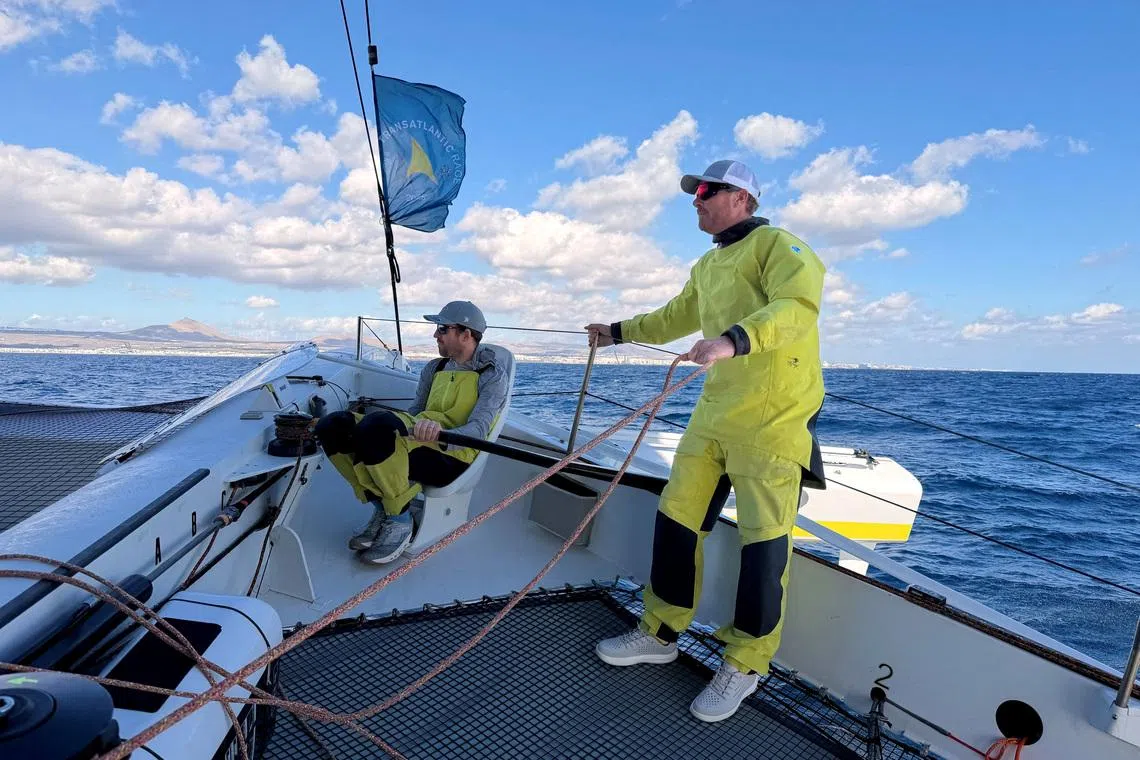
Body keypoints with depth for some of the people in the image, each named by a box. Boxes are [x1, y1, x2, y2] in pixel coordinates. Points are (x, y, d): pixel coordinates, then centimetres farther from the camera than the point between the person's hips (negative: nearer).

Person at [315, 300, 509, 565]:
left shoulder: (493, 375, 0)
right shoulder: (435, 368, 21)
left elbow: (478, 430, -15)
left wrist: (441, 434, -36)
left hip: (451, 458, -7)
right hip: (414, 443, 7)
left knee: (376, 424, -35)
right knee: (332, 426, -13)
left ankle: (400, 520, -16)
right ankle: (382, 509, -3)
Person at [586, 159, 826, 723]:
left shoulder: (777, 244, -5)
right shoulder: (706, 267, 20)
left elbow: (798, 306, -24)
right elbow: (674, 319, 35)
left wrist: (735, 339, -39)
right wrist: (618, 332, 41)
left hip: (773, 420, -8)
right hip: (714, 413, 8)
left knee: (763, 545, -3)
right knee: (676, 518, 8)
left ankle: (744, 665, 15)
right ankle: (661, 633, 25)